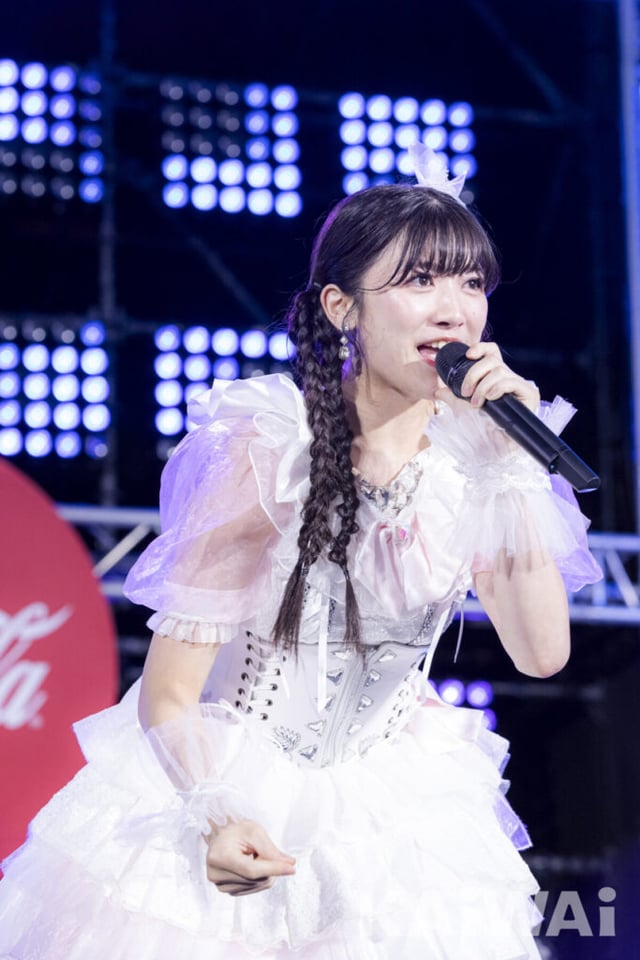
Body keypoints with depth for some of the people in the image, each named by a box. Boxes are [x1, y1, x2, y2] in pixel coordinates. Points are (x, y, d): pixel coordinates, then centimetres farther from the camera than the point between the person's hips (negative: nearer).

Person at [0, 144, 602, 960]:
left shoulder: (471, 454, -4)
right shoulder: (273, 448, -16)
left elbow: (543, 651, -14)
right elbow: (169, 687, -16)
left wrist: (513, 466, -19)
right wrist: (214, 817, -33)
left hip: (390, 814, 4)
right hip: (234, 799, -3)